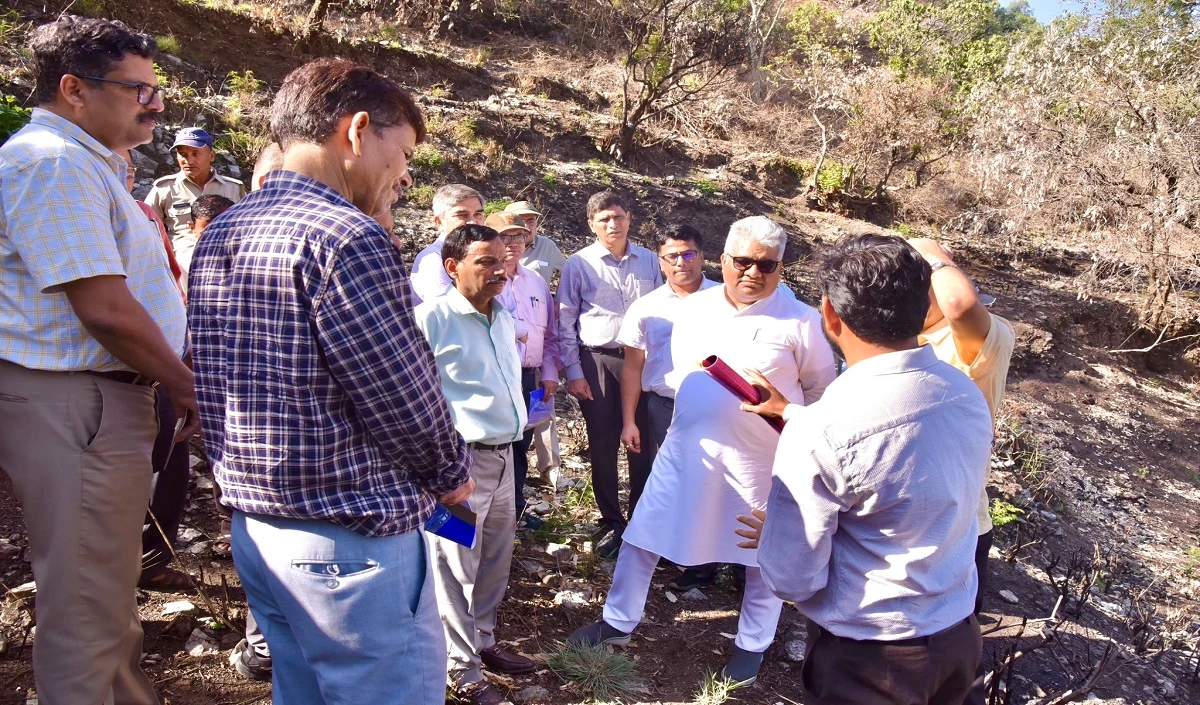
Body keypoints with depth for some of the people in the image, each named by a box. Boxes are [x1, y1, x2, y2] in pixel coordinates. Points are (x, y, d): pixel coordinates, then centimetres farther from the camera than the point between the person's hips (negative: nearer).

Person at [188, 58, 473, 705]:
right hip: (350, 535, -9)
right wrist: (453, 474, 0)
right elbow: (404, 395, -19)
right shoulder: (344, 237, -20)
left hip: (254, 524, 10)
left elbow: (211, 385, 14)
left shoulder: (219, 234, 9)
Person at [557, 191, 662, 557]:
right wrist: (573, 372, -3)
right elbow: (565, 323, 1)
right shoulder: (579, 264, -1)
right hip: (597, 361, -1)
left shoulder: (650, 262, 7)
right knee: (603, 447, 6)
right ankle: (611, 523, 20)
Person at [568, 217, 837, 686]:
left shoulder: (800, 321, -8)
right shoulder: (693, 308, 2)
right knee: (642, 536, 8)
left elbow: (819, 391, 4)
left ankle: (752, 645, 35)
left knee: (765, 554, 13)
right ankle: (619, 622, 30)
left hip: (763, 459, -2)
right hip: (687, 448, 3)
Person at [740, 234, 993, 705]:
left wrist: (778, 535, 0)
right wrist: (789, 412, 19)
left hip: (866, 659, -6)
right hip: (958, 636, 7)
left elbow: (792, 580, -21)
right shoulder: (969, 396, -6)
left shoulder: (818, 434, -28)